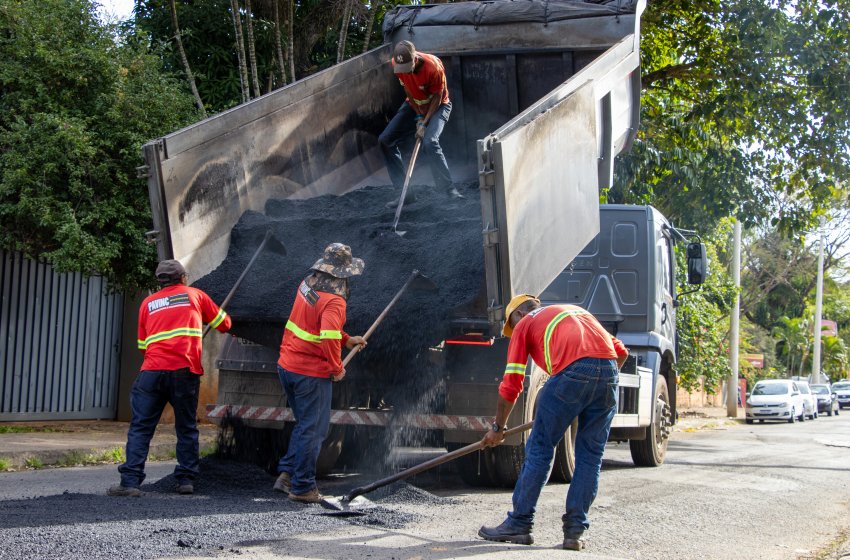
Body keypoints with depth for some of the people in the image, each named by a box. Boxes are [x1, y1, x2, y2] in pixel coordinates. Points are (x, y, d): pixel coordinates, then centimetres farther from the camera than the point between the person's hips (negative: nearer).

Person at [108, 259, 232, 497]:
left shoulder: (148, 303, 21)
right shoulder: (195, 295, 15)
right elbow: (224, 324, 24)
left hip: (152, 370, 1)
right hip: (185, 370, -1)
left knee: (140, 428, 2)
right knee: (186, 428, 12)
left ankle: (130, 481, -7)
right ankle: (186, 480, 11)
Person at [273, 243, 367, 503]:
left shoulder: (307, 286, 6)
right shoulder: (333, 301, -20)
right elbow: (328, 337, -32)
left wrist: (347, 340, 22)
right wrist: (337, 367, -17)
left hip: (287, 367, 8)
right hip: (312, 374, -8)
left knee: (305, 424, 22)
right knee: (313, 430, 3)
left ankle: (286, 473, 21)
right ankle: (302, 487, 9)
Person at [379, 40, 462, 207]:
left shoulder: (433, 66, -32)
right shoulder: (397, 63, -18)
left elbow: (437, 97, -21)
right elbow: (408, 90, -6)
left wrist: (424, 123, -25)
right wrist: (418, 116, -12)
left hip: (437, 106, -6)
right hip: (415, 105, 6)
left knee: (429, 143, -31)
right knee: (385, 140, -3)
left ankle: (449, 190, -23)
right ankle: (405, 192, -2)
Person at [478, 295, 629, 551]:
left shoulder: (525, 323, 21)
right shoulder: (578, 311, 37)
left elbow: (511, 383, 15)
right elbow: (621, 351, 28)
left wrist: (498, 427, 24)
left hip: (572, 372, -5)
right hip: (608, 369, 5)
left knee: (540, 448, 6)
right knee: (590, 455, 13)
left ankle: (519, 524, 11)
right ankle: (574, 531, 13)